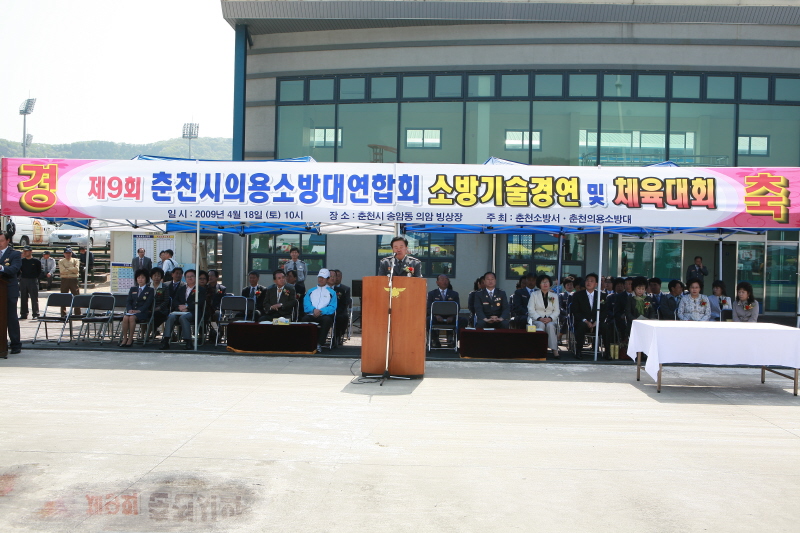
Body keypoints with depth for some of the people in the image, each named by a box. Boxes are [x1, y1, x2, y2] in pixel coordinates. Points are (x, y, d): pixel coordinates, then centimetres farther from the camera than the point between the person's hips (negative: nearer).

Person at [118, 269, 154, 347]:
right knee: (125, 317, -31)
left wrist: (139, 310, -18)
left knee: (132, 317, -35)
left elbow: (148, 303, -4)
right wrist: (129, 310, -9)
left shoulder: (150, 290, 9)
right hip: (132, 311, 4)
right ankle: (124, 339, -25)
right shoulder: (133, 289, 23)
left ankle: (130, 340, -30)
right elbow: (128, 302, 13)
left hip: (143, 312, -4)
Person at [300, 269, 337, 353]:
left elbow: (332, 307, 3)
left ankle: (319, 344, -36)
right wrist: (313, 310, -13)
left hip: (324, 315, -1)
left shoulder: (331, 292, 17)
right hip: (311, 315, 2)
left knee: (327, 320, -37)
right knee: (304, 319, -33)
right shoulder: (310, 291, 24)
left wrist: (321, 311, -14)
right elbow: (306, 305, 9)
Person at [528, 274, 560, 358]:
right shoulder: (534, 295, 11)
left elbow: (557, 311, 8)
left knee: (550, 326, -34)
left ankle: (554, 349, -36)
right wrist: (539, 318, -16)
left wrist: (550, 318, -13)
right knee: (541, 325, -35)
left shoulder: (554, 296, 17)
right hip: (536, 320, -1)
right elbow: (531, 310, 0)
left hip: (550, 320, 1)